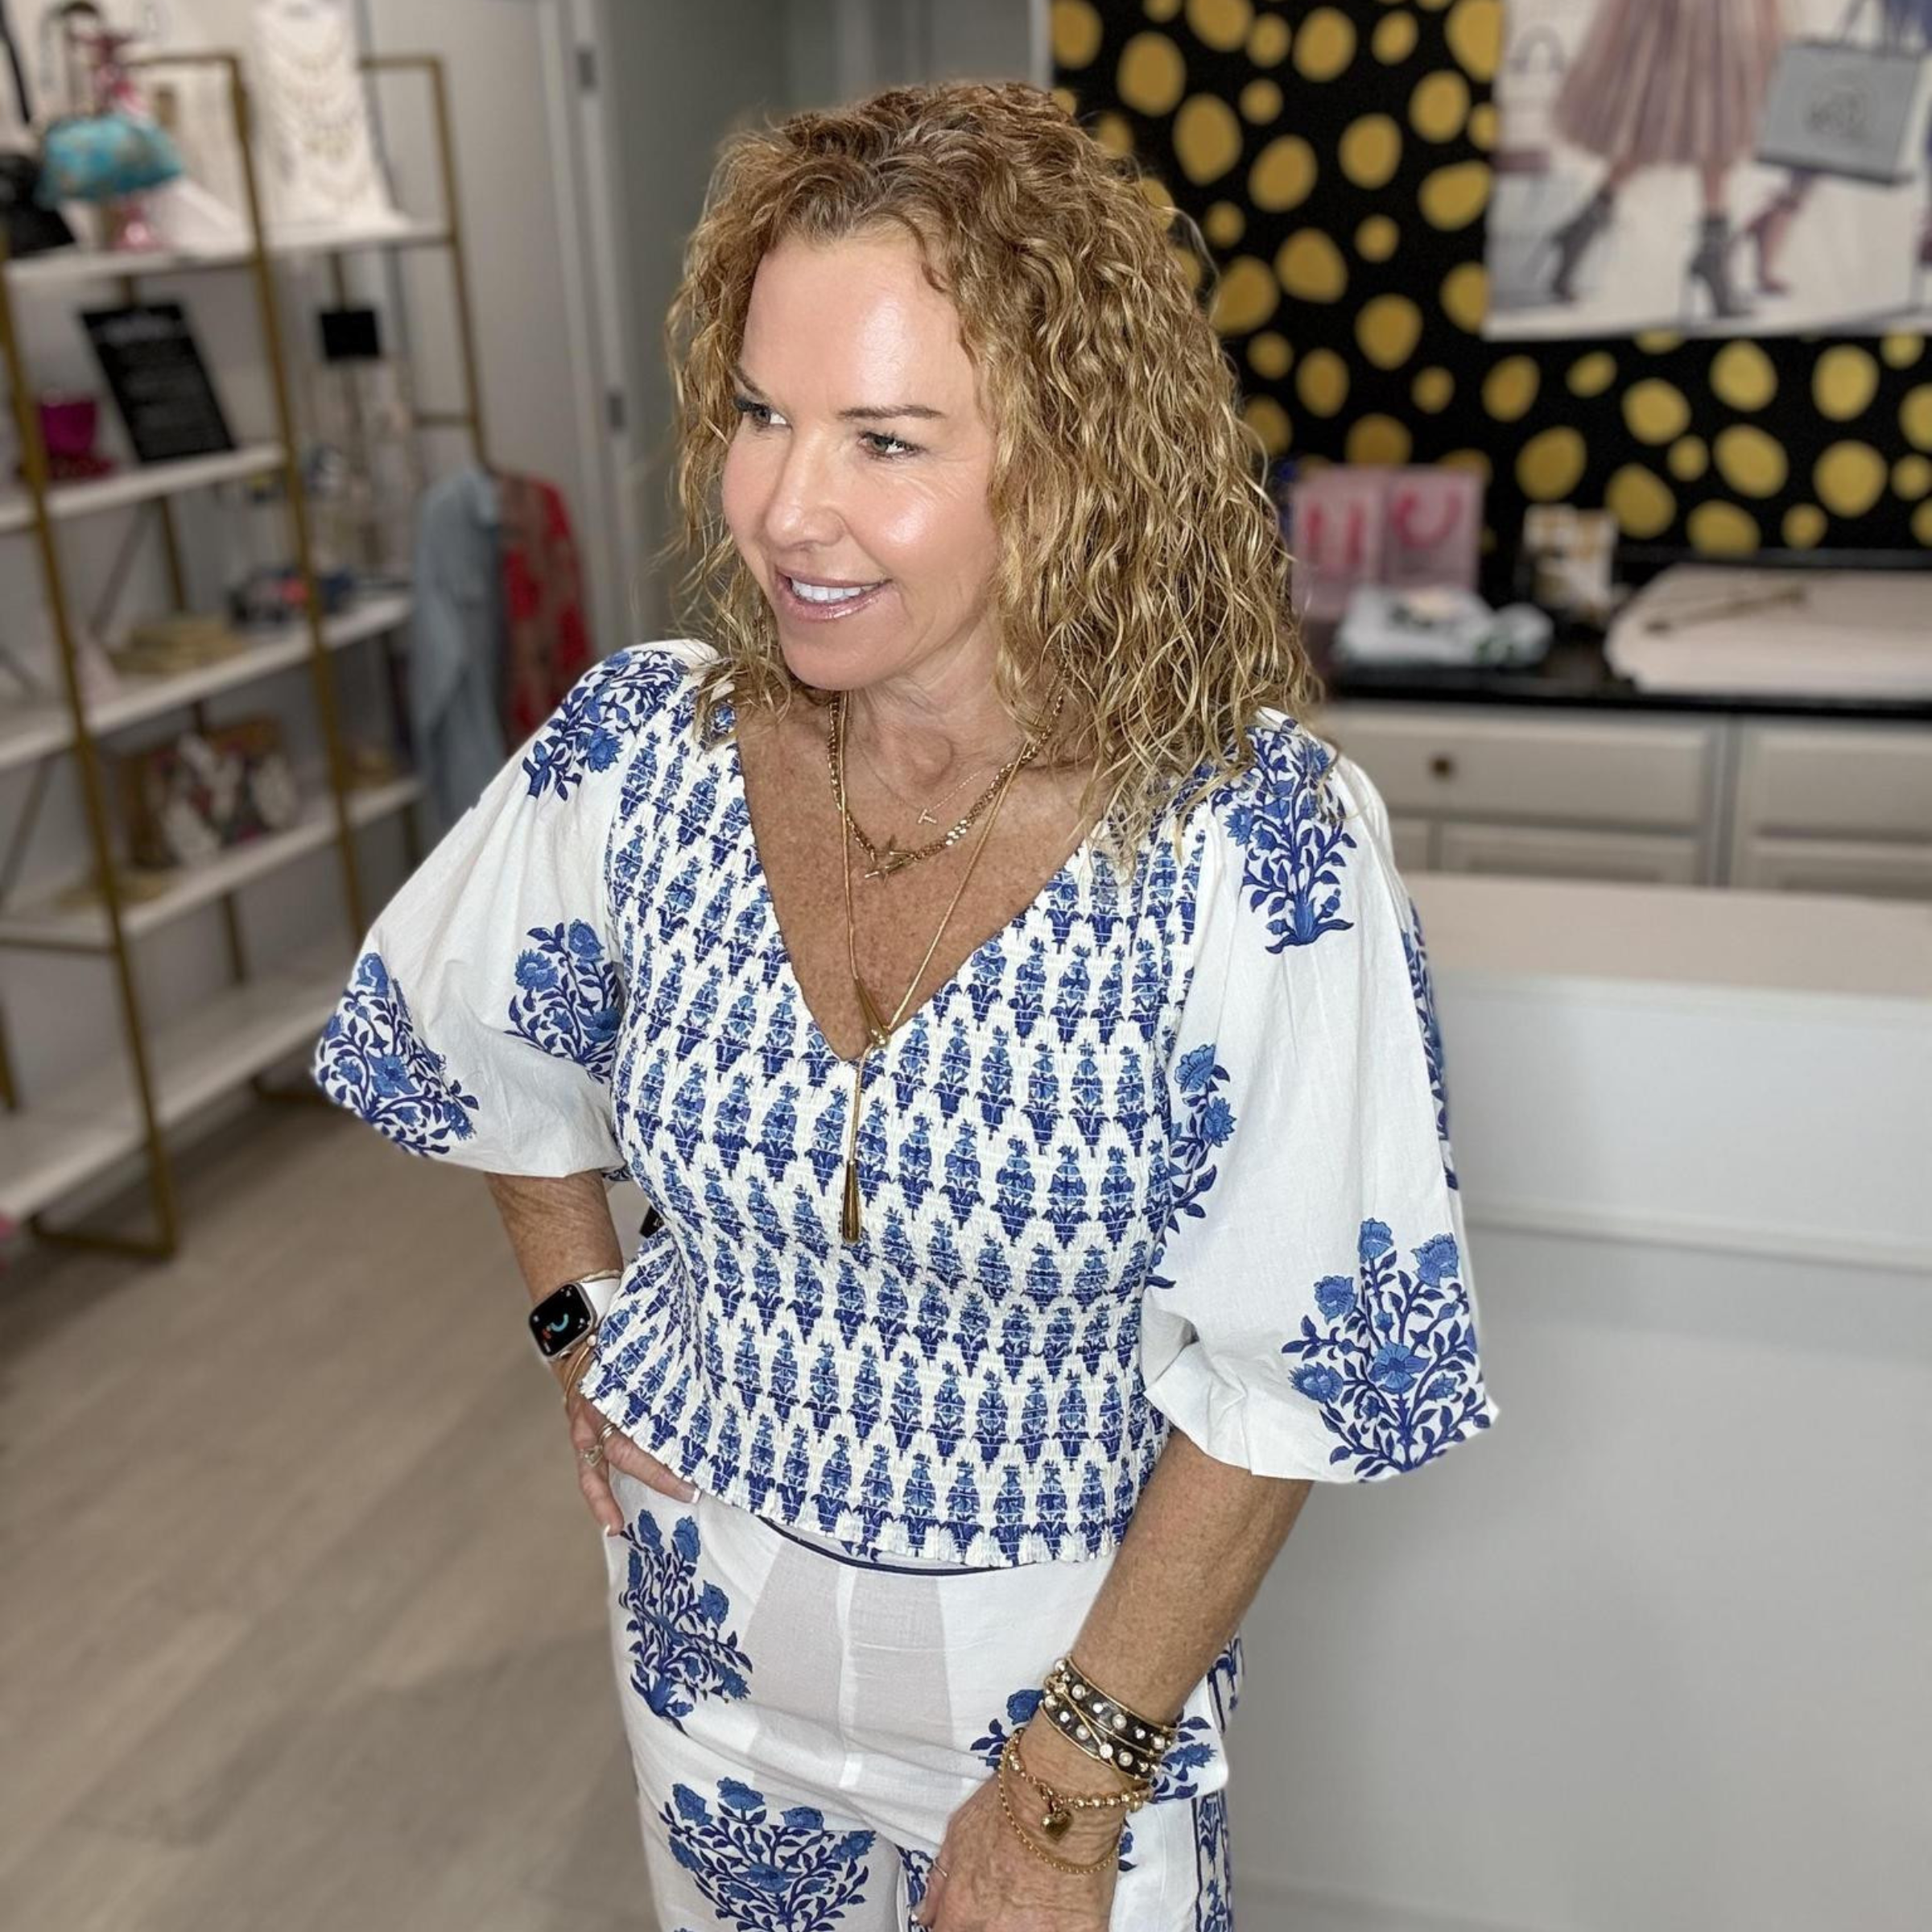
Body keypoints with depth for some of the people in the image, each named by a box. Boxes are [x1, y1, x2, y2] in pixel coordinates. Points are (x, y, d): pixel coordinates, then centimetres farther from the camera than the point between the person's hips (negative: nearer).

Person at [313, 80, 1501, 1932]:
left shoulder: (1256, 846, -26)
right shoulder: (638, 752, -15)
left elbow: (1284, 1377, -19)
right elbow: (489, 1040, 6)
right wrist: (579, 1325, 1)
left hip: (1067, 1647, -3)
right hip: (709, 1612, 4)